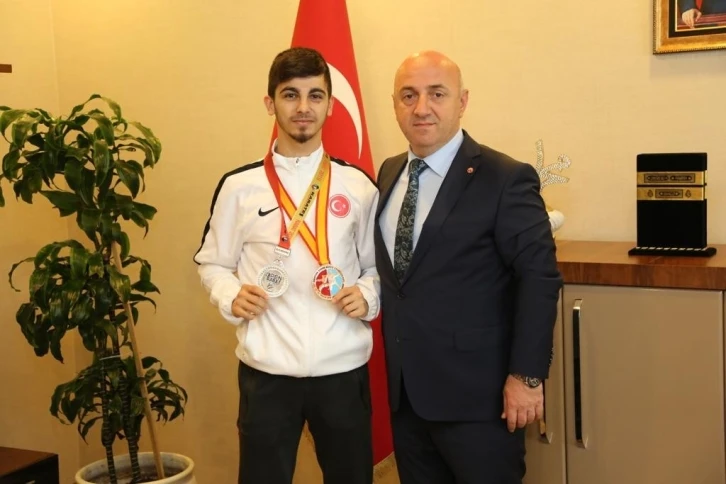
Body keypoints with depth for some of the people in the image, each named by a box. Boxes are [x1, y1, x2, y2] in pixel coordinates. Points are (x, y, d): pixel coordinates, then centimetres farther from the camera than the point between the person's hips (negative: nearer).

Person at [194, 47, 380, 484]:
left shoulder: (358, 185, 2)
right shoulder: (240, 186, -1)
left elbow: (375, 266, 10)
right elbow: (211, 263, 8)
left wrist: (368, 296, -10)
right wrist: (232, 297, -11)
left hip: (343, 367, 1)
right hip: (267, 370, -1)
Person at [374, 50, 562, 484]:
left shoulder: (505, 179, -11)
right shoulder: (389, 174, 9)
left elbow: (539, 278, -14)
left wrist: (526, 376, -16)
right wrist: (392, 370, 13)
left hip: (475, 393, -6)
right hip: (404, 390, 6)